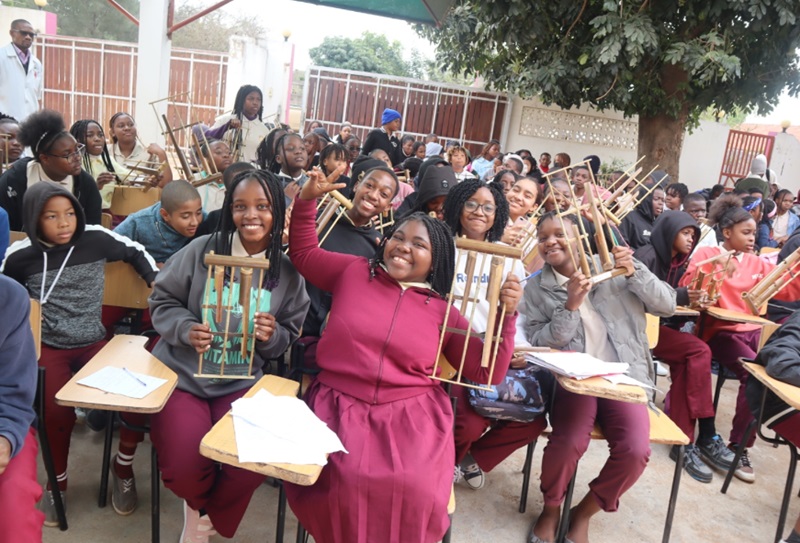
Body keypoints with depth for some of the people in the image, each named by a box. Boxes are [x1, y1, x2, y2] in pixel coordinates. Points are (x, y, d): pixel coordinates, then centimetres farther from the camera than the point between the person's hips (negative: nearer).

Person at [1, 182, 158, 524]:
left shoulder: (96, 238, -7)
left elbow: (136, 252, 12)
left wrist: (158, 282, 0)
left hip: (94, 342, 1)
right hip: (48, 347, 0)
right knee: (56, 414, -20)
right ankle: (57, 482, 11)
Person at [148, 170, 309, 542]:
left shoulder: (288, 273, -2)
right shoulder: (202, 249, -7)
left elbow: (287, 339, 6)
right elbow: (161, 302, 1)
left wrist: (272, 336, -17)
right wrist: (186, 329, -18)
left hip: (241, 381, 1)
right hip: (182, 373, -1)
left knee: (252, 465, -18)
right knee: (185, 468, -19)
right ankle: (199, 503, 24)